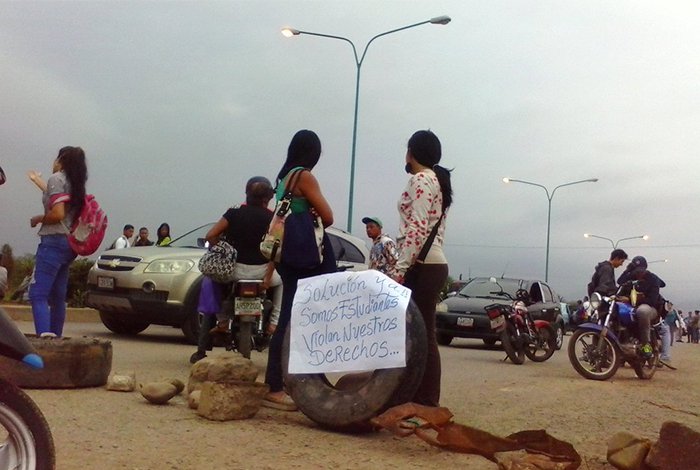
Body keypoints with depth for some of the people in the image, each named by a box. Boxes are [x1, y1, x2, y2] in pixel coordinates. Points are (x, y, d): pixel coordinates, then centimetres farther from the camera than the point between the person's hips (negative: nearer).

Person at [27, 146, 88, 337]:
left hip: (54, 241, -9)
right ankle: (55, 337, 15)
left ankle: (44, 336, -30)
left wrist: (38, 219, -1)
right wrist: (37, 180, 53)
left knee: (37, 294, -16)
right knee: (57, 296, 12)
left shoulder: (56, 178, -6)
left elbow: (58, 214, -18)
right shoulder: (75, 184, 19)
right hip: (69, 244, 9)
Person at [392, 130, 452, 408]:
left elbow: (417, 228, -17)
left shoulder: (420, 179, -6)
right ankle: (425, 399, 10)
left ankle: (426, 401, -9)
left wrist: (400, 268, -19)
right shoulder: (437, 181, 22)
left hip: (422, 265, -10)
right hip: (434, 264, 10)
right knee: (423, 334, 8)